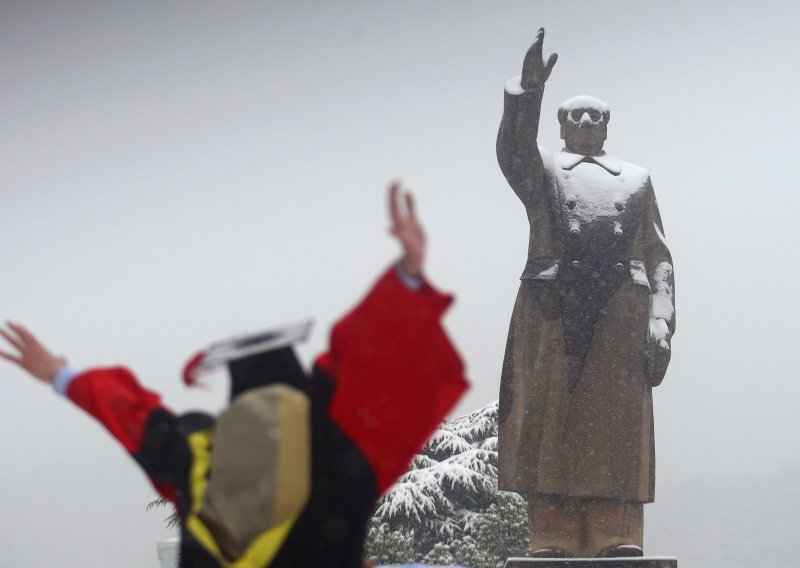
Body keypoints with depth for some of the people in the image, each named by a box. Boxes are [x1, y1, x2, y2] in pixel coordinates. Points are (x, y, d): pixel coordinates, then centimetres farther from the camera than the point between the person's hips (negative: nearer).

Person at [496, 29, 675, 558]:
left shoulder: (636, 179, 24)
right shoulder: (542, 169, 20)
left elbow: (659, 256, 16)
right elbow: (513, 151, -5)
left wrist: (660, 321, 0)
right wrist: (527, 90, -20)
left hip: (621, 311, 1)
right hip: (552, 308, -1)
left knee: (617, 430, -6)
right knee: (551, 425, -6)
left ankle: (617, 543, -10)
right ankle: (553, 542, -8)